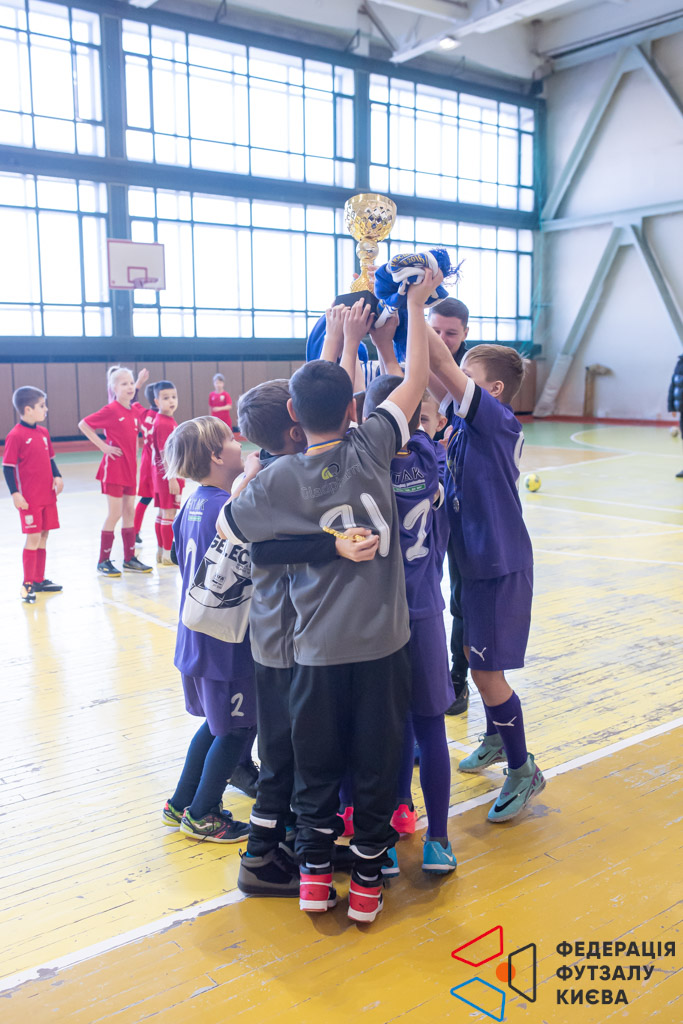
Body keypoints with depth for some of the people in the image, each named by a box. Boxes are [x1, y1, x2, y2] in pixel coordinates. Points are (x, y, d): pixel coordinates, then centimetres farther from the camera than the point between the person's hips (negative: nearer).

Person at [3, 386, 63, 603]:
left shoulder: (43, 432, 9)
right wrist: (15, 493, -15)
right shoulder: (16, 435, -12)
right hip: (29, 498, -7)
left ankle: (39, 580, 23)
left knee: (44, 536, 12)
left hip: (48, 495, 7)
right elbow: (7, 466, -11)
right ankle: (27, 584, 6)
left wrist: (57, 476, 2)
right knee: (33, 537, -5)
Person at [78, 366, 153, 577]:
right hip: (114, 467, -7)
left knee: (129, 512, 10)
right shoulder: (110, 410, -11)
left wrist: (135, 463, 15)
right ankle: (103, 561, 7)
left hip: (130, 469, 7)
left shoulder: (134, 413, 8)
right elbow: (83, 425, -10)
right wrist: (103, 446, -14)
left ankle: (130, 559, 17)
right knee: (115, 514, -4)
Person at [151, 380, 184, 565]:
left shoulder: (169, 421, 12)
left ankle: (161, 552, 22)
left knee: (163, 513, 14)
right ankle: (167, 554, 3)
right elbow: (164, 453, -22)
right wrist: (172, 478, -24)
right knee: (169, 513, -4)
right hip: (167, 475, -10)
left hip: (163, 475, 10)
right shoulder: (163, 423, -17)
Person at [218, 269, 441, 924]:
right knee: (376, 765, 13)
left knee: (316, 765, 17)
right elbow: (416, 378, 1)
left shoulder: (280, 478, -11)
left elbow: (227, 528, 3)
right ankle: (367, 885, 24)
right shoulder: (370, 449, -9)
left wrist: (248, 474, 18)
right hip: (382, 644, 1)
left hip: (318, 649, 0)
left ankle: (314, 874, 26)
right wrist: (415, 303, 12)